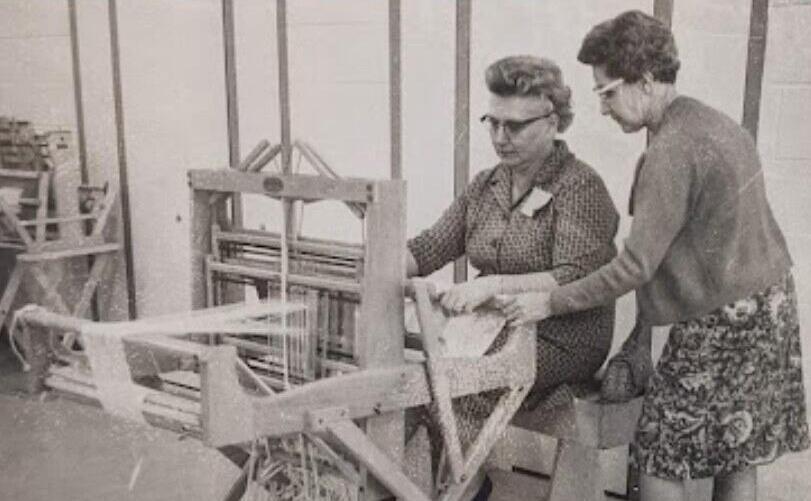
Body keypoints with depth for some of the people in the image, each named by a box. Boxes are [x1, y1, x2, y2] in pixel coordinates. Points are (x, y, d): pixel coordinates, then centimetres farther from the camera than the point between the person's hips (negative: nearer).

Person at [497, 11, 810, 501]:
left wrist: (552, 302, -13)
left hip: (721, 323, -9)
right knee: (738, 453, 17)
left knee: (660, 457, 4)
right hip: (771, 303, 9)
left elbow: (637, 265, -21)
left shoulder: (671, 149, -20)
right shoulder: (715, 121, 9)